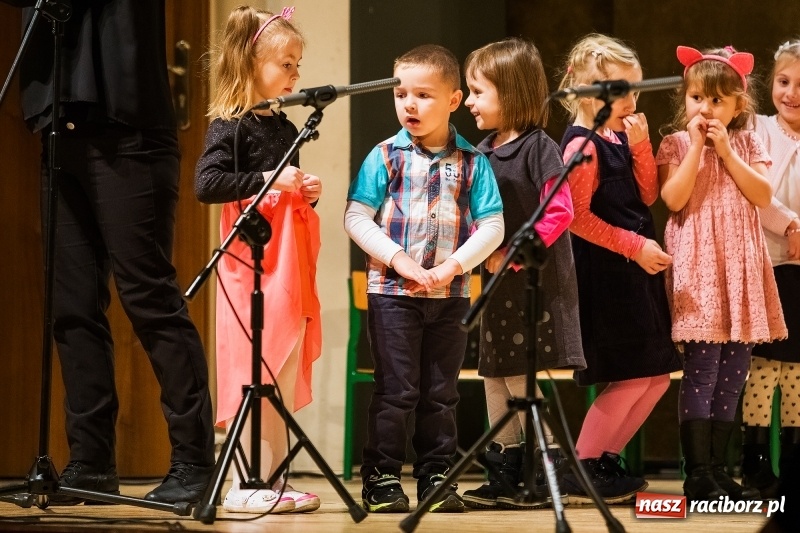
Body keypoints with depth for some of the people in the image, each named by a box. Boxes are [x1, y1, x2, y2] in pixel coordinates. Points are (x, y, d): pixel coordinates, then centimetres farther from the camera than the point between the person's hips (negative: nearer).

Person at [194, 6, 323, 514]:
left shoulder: (285, 128, 15)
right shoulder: (231, 126, -8)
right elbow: (206, 183, -19)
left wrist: (305, 192, 7)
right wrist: (266, 180, -22)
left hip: (291, 267, 8)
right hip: (253, 266, -8)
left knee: (286, 377, 9)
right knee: (257, 375, -7)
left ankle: (274, 479, 15)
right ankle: (244, 486, -2)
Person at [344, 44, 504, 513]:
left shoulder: (473, 162, 2)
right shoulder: (385, 156, -1)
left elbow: (492, 227, -1)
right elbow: (357, 218, -5)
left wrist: (451, 267, -12)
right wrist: (400, 260, -14)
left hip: (450, 295, 2)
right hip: (392, 292, -2)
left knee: (441, 392, 9)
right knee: (397, 389, -2)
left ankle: (437, 477, 17)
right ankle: (382, 479, 5)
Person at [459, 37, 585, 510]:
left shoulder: (538, 147, -12)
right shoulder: (484, 152, 12)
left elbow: (560, 212, -19)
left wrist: (515, 254, -20)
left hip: (536, 282, -8)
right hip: (498, 282, 9)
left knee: (522, 377, -9)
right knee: (495, 378, 11)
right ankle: (504, 476, 18)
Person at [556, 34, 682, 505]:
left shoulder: (621, 137, 12)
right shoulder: (583, 144, -14)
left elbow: (648, 196, 9)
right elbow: (578, 218, -19)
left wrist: (640, 146, -4)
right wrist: (635, 246, -18)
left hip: (637, 271, 9)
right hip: (605, 274, -9)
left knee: (658, 376, 10)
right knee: (631, 377, -9)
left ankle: (606, 459, 18)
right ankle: (579, 472, 0)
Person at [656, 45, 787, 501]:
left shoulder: (747, 144, 11)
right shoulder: (676, 145, 1)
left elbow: (763, 195, -3)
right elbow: (674, 198, -13)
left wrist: (725, 150, -8)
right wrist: (697, 146, -13)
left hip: (741, 264, 4)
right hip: (698, 264, -4)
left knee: (734, 371, 6)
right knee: (701, 369, -9)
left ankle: (717, 468, 14)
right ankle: (698, 475, -5)